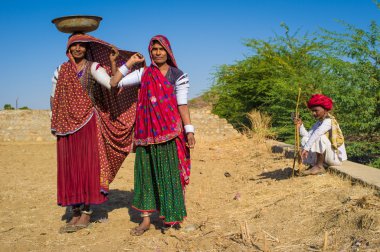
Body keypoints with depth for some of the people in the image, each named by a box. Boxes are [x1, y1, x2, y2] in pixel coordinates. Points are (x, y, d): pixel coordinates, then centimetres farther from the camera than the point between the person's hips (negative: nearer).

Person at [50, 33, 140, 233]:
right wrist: (55, 123, 16)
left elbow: (112, 84, -16)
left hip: (88, 123, -4)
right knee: (69, 169, 4)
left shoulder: (93, 67, 0)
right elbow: (54, 98, 19)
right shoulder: (61, 70, 12)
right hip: (67, 126, 4)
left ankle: (86, 213, 2)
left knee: (87, 166, -5)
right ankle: (76, 213, 12)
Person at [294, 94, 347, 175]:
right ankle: (314, 164, -6)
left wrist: (306, 148, -41)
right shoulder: (318, 123, 8)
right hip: (326, 156, 8)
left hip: (336, 157, -8)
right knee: (305, 139, 2)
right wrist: (300, 126, -15)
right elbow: (307, 135, -4)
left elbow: (317, 133, -35)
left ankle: (319, 167, -18)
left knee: (320, 137, -29)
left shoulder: (329, 121, -17)